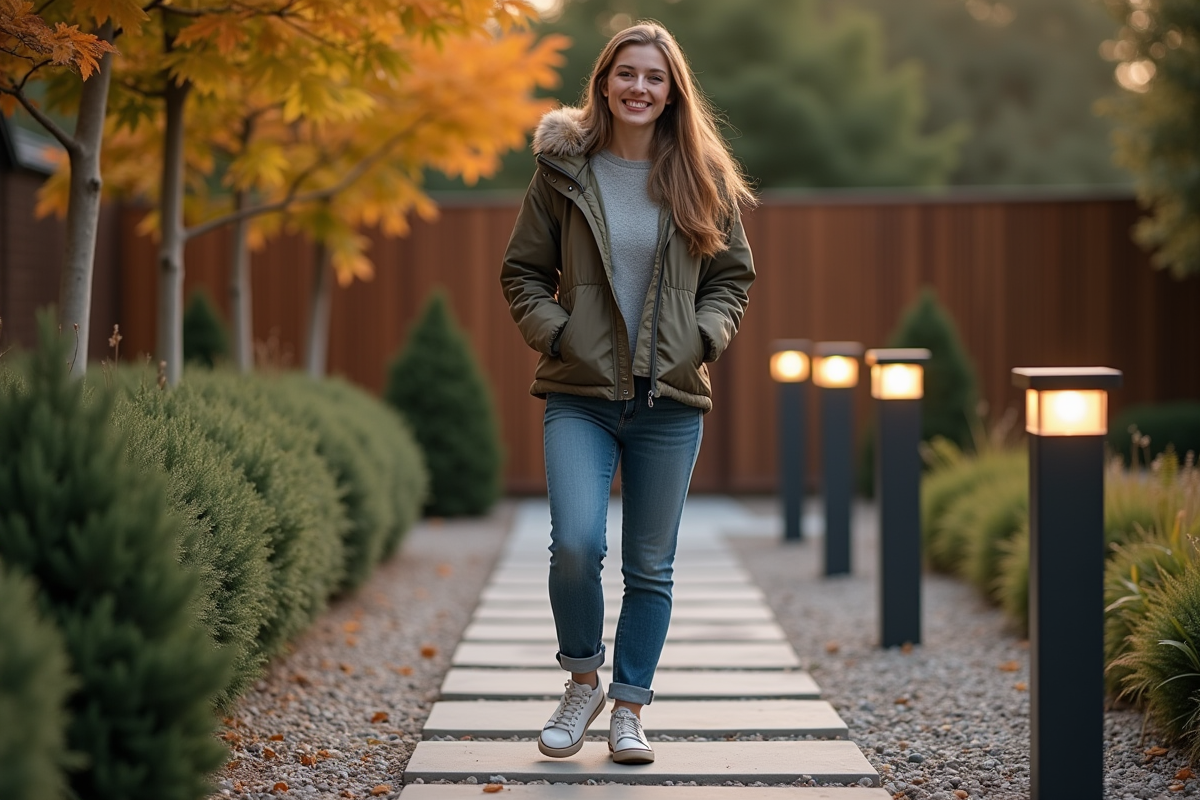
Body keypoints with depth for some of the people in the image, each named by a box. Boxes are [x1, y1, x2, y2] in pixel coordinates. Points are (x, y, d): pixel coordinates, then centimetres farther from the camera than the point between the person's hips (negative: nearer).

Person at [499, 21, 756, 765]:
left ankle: (629, 709, 21)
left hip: (671, 401, 2)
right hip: (581, 396, -1)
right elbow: (523, 272, 7)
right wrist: (553, 333, -8)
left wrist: (703, 338, -4)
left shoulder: (703, 179, 6)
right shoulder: (564, 171, 2)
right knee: (576, 543, -17)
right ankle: (583, 682, 9)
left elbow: (733, 276, 12)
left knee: (651, 565, 7)